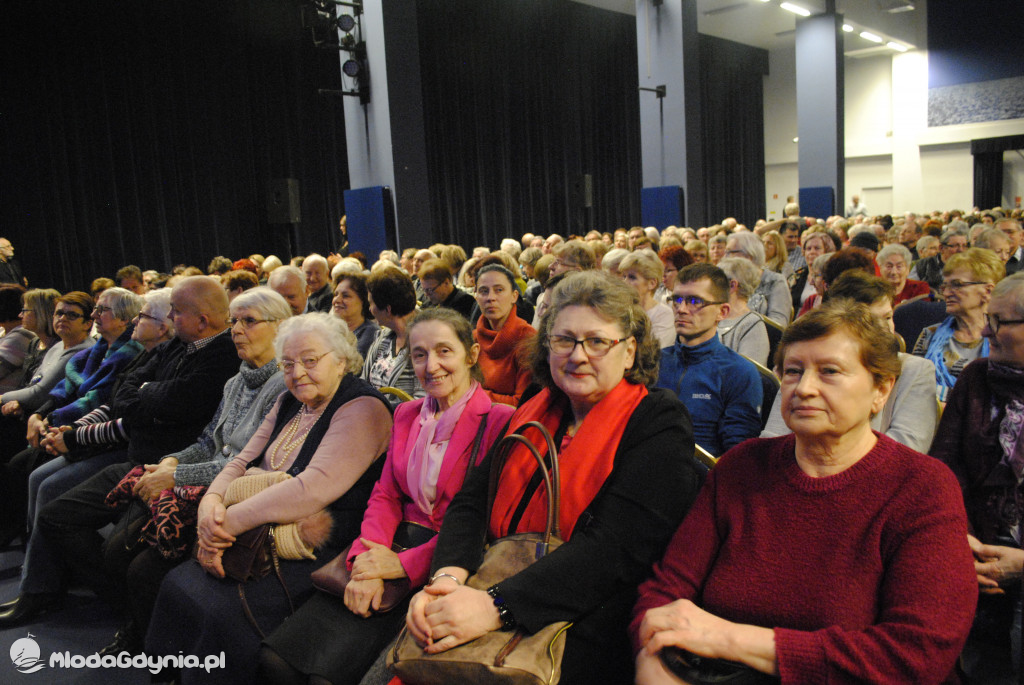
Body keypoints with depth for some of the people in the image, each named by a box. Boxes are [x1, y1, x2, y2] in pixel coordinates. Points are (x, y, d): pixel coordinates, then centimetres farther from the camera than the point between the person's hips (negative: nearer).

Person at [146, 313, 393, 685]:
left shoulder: (362, 409, -13)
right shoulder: (288, 403, 16)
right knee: (177, 583, -6)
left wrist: (231, 521, -21)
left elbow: (313, 488, -23)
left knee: (226, 611, -23)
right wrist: (212, 500, -8)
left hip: (318, 553, -8)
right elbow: (243, 462, 14)